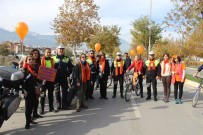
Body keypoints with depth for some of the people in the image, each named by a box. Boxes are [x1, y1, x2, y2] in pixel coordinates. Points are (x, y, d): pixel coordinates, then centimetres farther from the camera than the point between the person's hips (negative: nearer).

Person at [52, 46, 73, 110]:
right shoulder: (53, 58, 1)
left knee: (65, 91, 5)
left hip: (64, 78, 2)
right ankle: (58, 105, 12)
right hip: (56, 78, -2)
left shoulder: (67, 58, 8)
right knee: (57, 92, 4)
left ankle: (64, 105, 14)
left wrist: (68, 74, 5)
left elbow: (70, 67, 14)